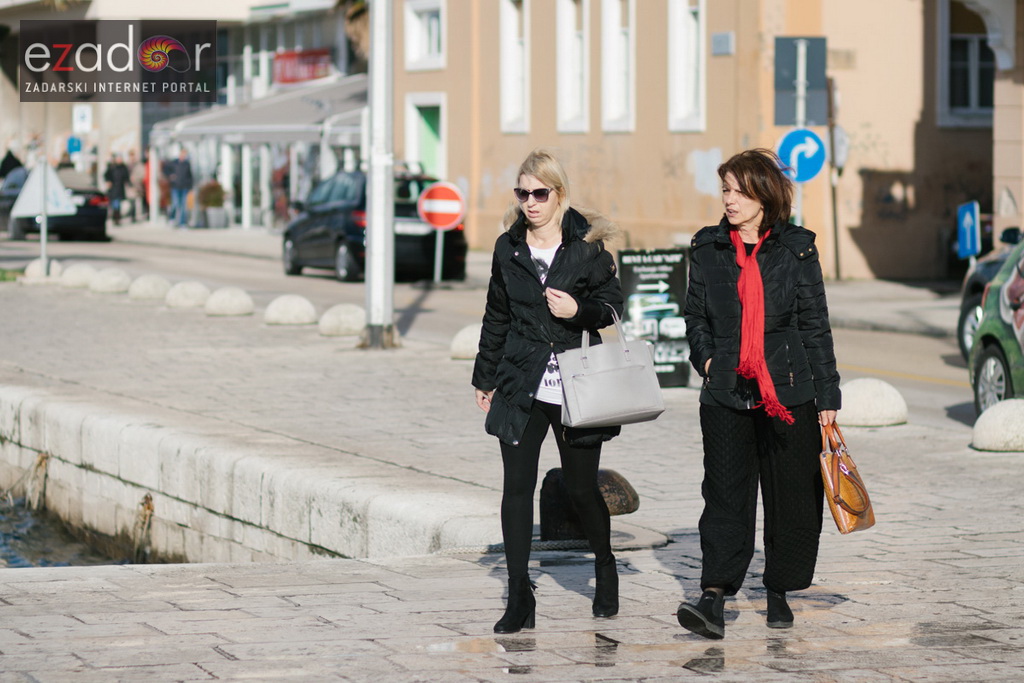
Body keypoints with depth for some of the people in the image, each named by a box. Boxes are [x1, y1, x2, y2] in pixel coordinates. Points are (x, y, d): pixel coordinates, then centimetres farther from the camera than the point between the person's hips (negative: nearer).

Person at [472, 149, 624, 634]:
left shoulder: (588, 245, -2)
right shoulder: (508, 248, 8)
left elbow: (612, 304, 3)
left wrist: (580, 310, -17)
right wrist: (485, 378, 18)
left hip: (576, 386, -2)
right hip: (521, 385, 2)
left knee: (581, 487, 5)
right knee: (517, 486, -3)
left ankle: (606, 568, 33)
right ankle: (519, 599, 1)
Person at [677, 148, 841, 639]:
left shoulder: (796, 250, 1)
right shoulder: (708, 249, 7)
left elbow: (815, 326, 3)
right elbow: (695, 316, 17)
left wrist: (827, 396, 2)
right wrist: (706, 358, -2)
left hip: (789, 392, -1)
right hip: (726, 394, 1)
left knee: (790, 497, 6)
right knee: (725, 494, -9)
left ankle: (779, 593, 21)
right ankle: (713, 599, -17)